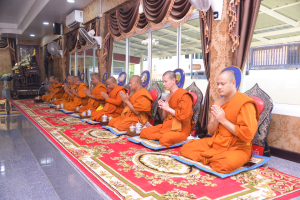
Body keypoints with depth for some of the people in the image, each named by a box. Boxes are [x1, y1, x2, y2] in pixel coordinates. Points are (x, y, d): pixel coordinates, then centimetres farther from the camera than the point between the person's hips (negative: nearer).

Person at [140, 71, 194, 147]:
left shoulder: (184, 95, -9)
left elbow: (184, 117, -18)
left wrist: (168, 108, -13)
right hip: (167, 126, 8)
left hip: (180, 130, -8)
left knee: (164, 139, -38)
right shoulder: (168, 96, 16)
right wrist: (163, 108, -1)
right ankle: (166, 135, -5)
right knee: (143, 132, -6)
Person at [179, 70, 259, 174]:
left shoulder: (245, 103, -13)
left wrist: (223, 120, -18)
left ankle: (207, 159, -9)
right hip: (216, 142, 6)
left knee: (226, 163, -39)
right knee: (185, 148, -7)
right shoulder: (218, 103, 10)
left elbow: (248, 135, -21)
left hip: (238, 147, -6)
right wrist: (216, 120, -11)